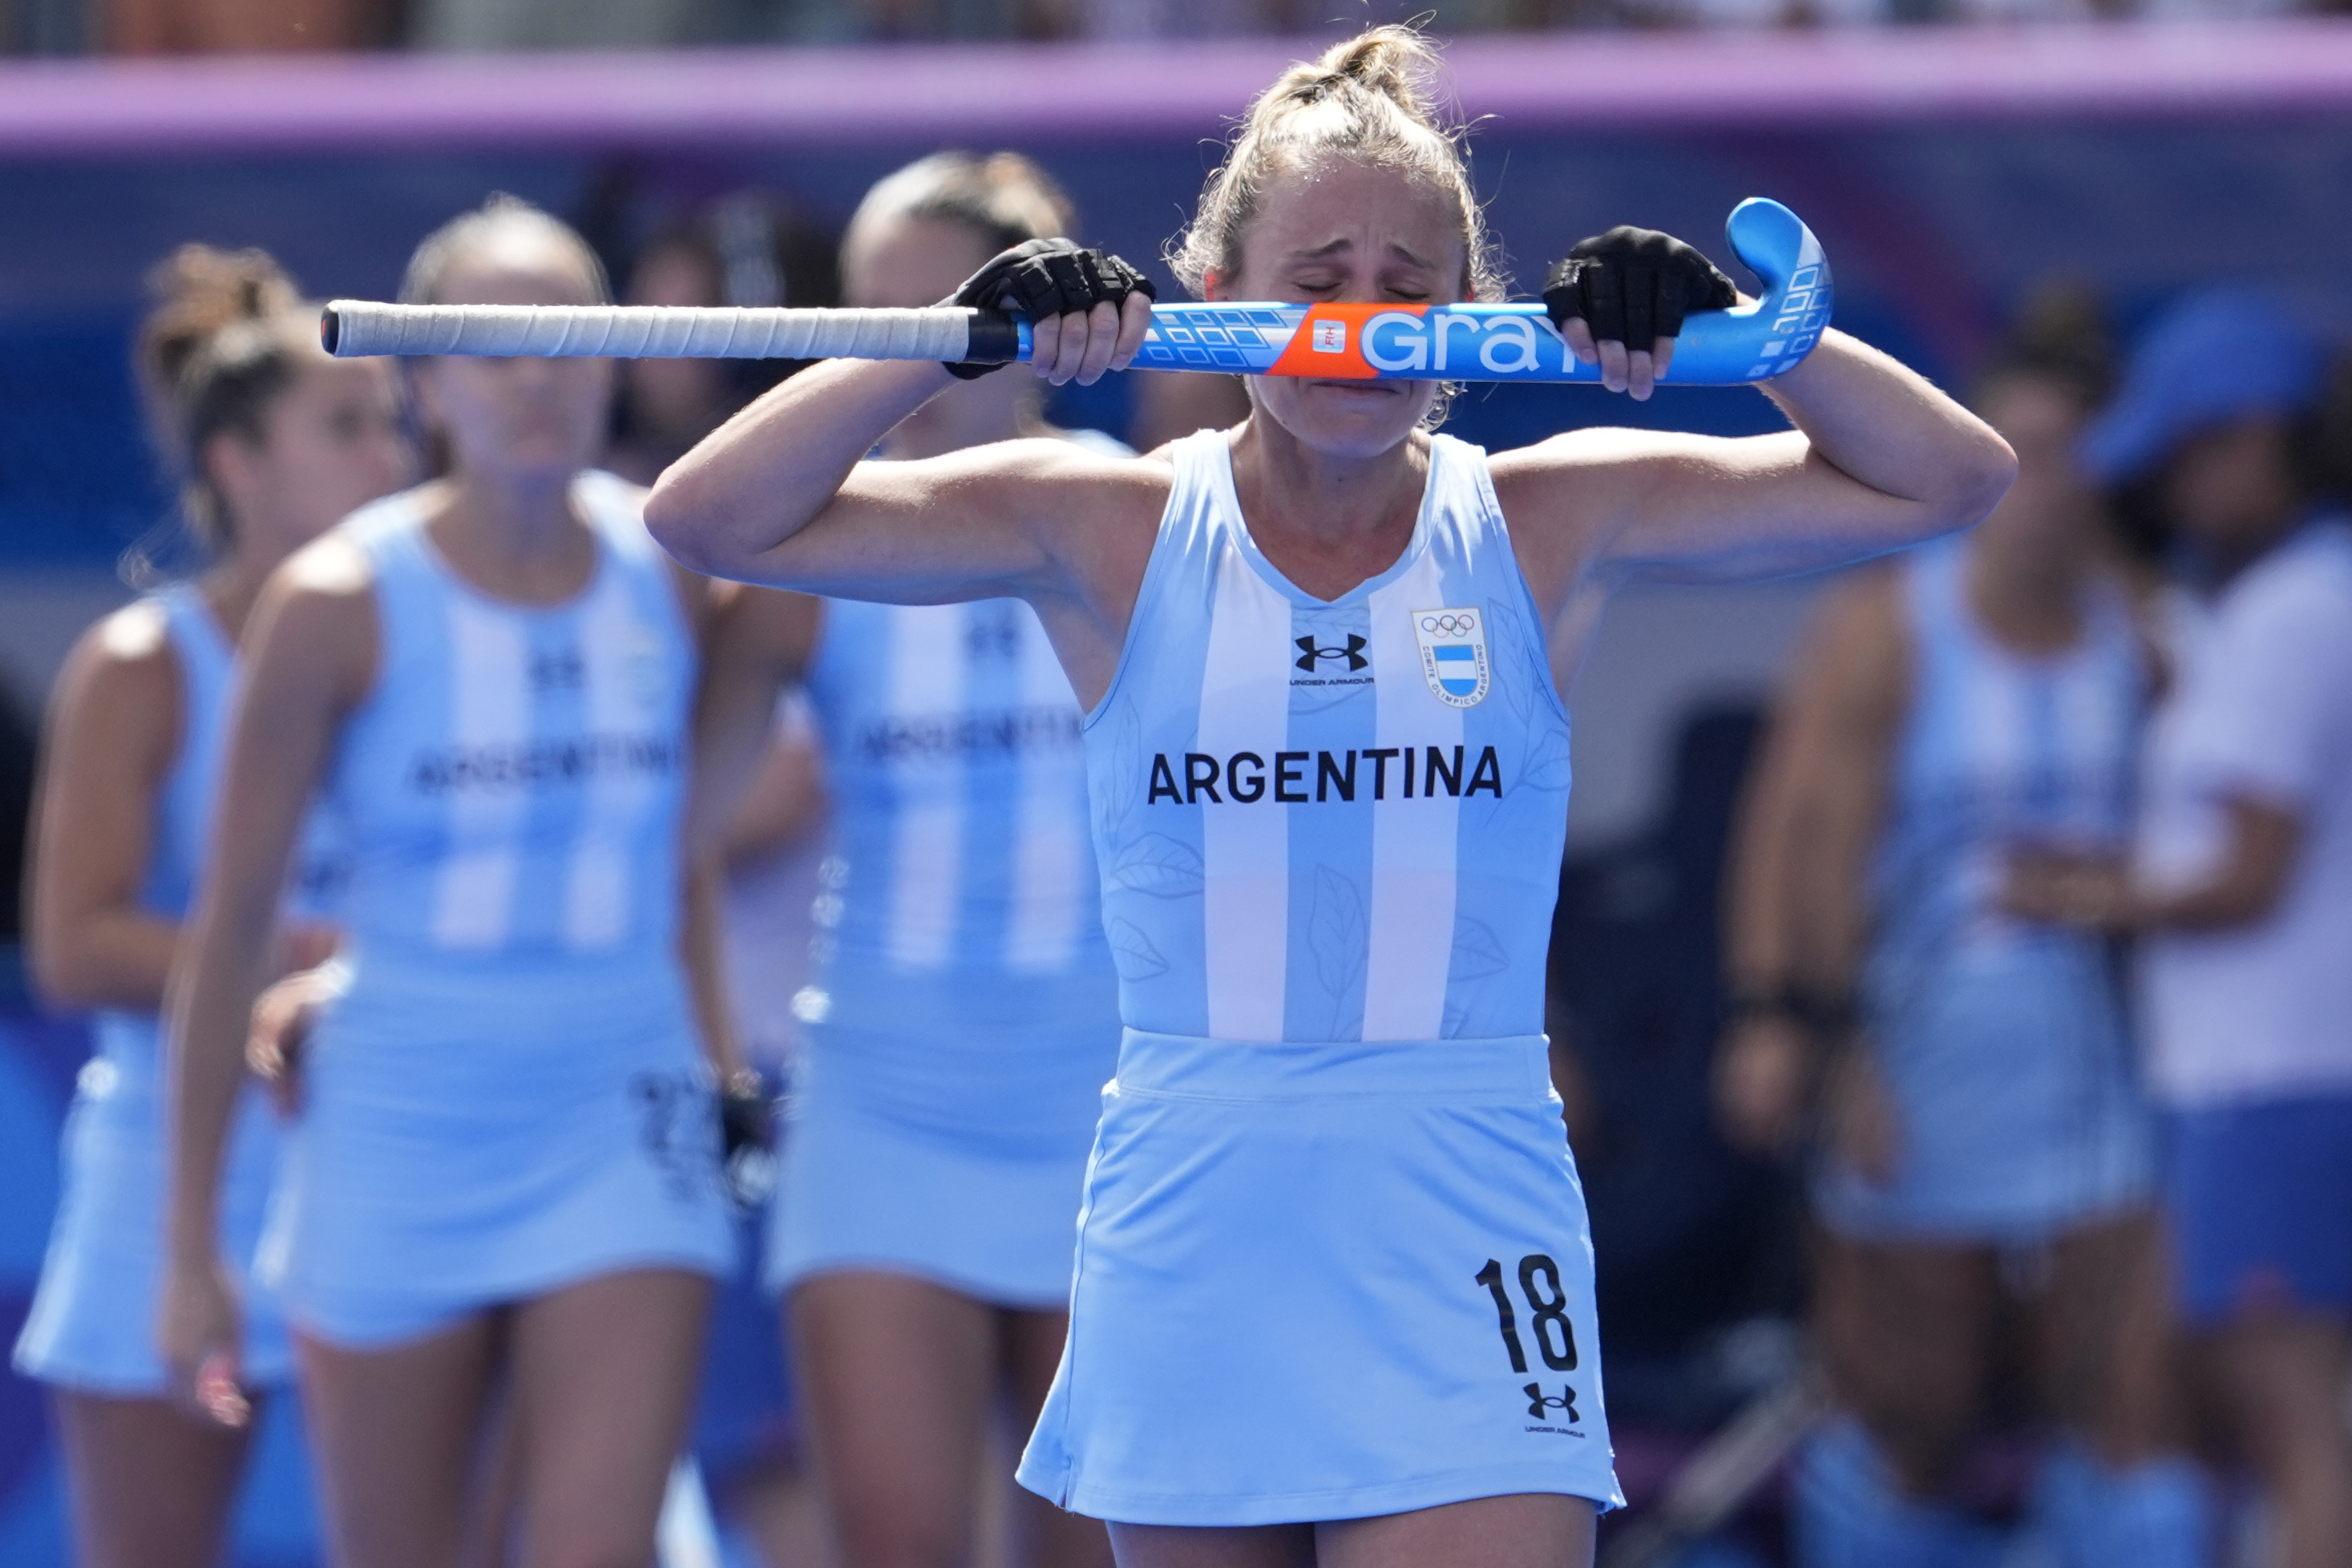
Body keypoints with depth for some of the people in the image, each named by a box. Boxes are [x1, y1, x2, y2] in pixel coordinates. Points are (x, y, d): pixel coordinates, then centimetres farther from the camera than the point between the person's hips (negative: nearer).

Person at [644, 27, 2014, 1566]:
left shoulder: (1540, 524, 3)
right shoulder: (1116, 532, 1)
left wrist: (1731, 327, -11)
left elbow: (1948, 481, 3)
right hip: (1191, 1259, 1)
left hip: (1462, 1263, -1)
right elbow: (714, 517, -4)